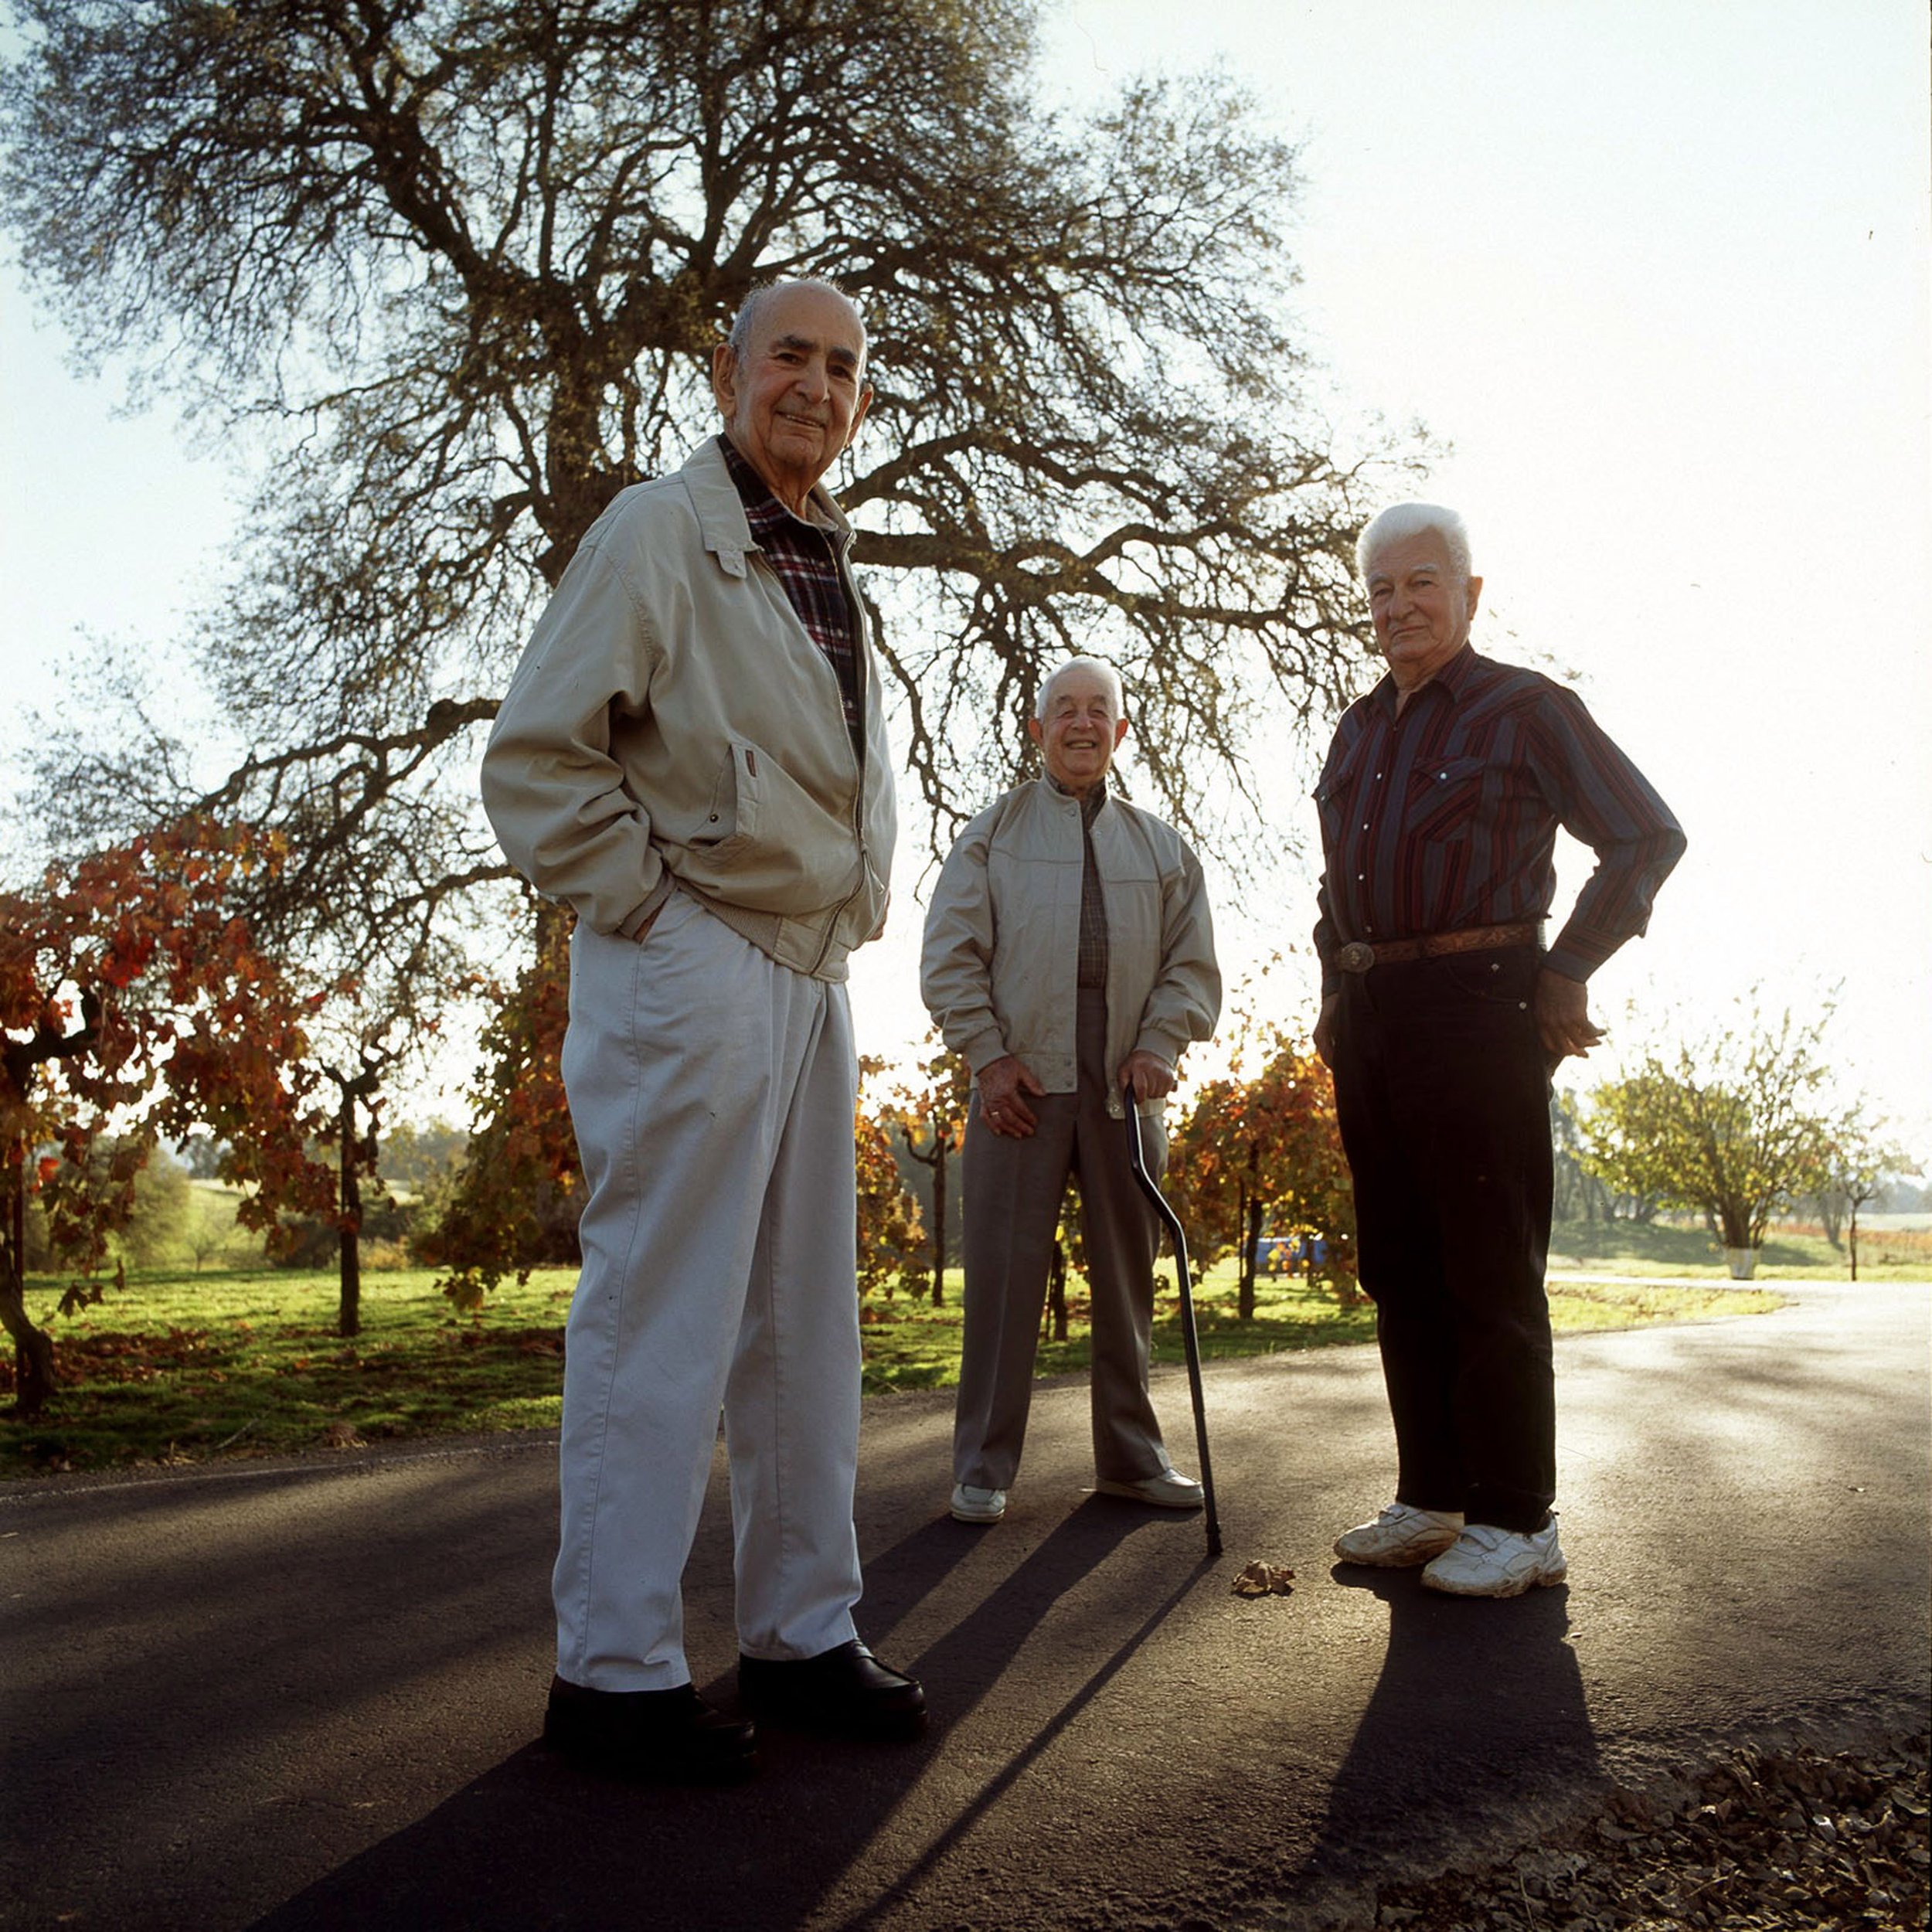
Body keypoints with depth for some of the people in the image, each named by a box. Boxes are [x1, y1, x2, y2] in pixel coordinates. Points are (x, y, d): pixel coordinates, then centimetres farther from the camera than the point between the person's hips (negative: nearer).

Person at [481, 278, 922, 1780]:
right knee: (661, 1322, -4)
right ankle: (617, 1669, 9)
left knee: (805, 1330, 10)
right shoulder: (659, 530, -2)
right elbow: (535, 756, -9)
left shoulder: (829, 575, 22)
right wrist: (640, 901, -11)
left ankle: (803, 1637, 21)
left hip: (810, 982, 8)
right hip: (690, 968, -8)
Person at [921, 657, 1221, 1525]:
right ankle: (982, 1467, 7)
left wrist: (1158, 1046, -3)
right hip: (1021, 1079, -3)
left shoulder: (1160, 844, 17)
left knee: (1127, 1271, 9)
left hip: (1126, 1086, 3)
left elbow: (1191, 961, 13)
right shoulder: (994, 831, 10)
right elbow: (950, 952, 3)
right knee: (1003, 1270, -2)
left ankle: (1132, 1456, 21)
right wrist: (988, 1056, -7)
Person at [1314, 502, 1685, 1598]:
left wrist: (1569, 971, -9)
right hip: (1369, 1018, 7)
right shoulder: (1360, 731, 18)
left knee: (1488, 1274, -5)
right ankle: (1432, 1501, 21)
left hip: (1474, 1008, -7)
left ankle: (1518, 1525, 6)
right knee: (1400, 1271, 10)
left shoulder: (1527, 711, -2)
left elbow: (1649, 836, -4)